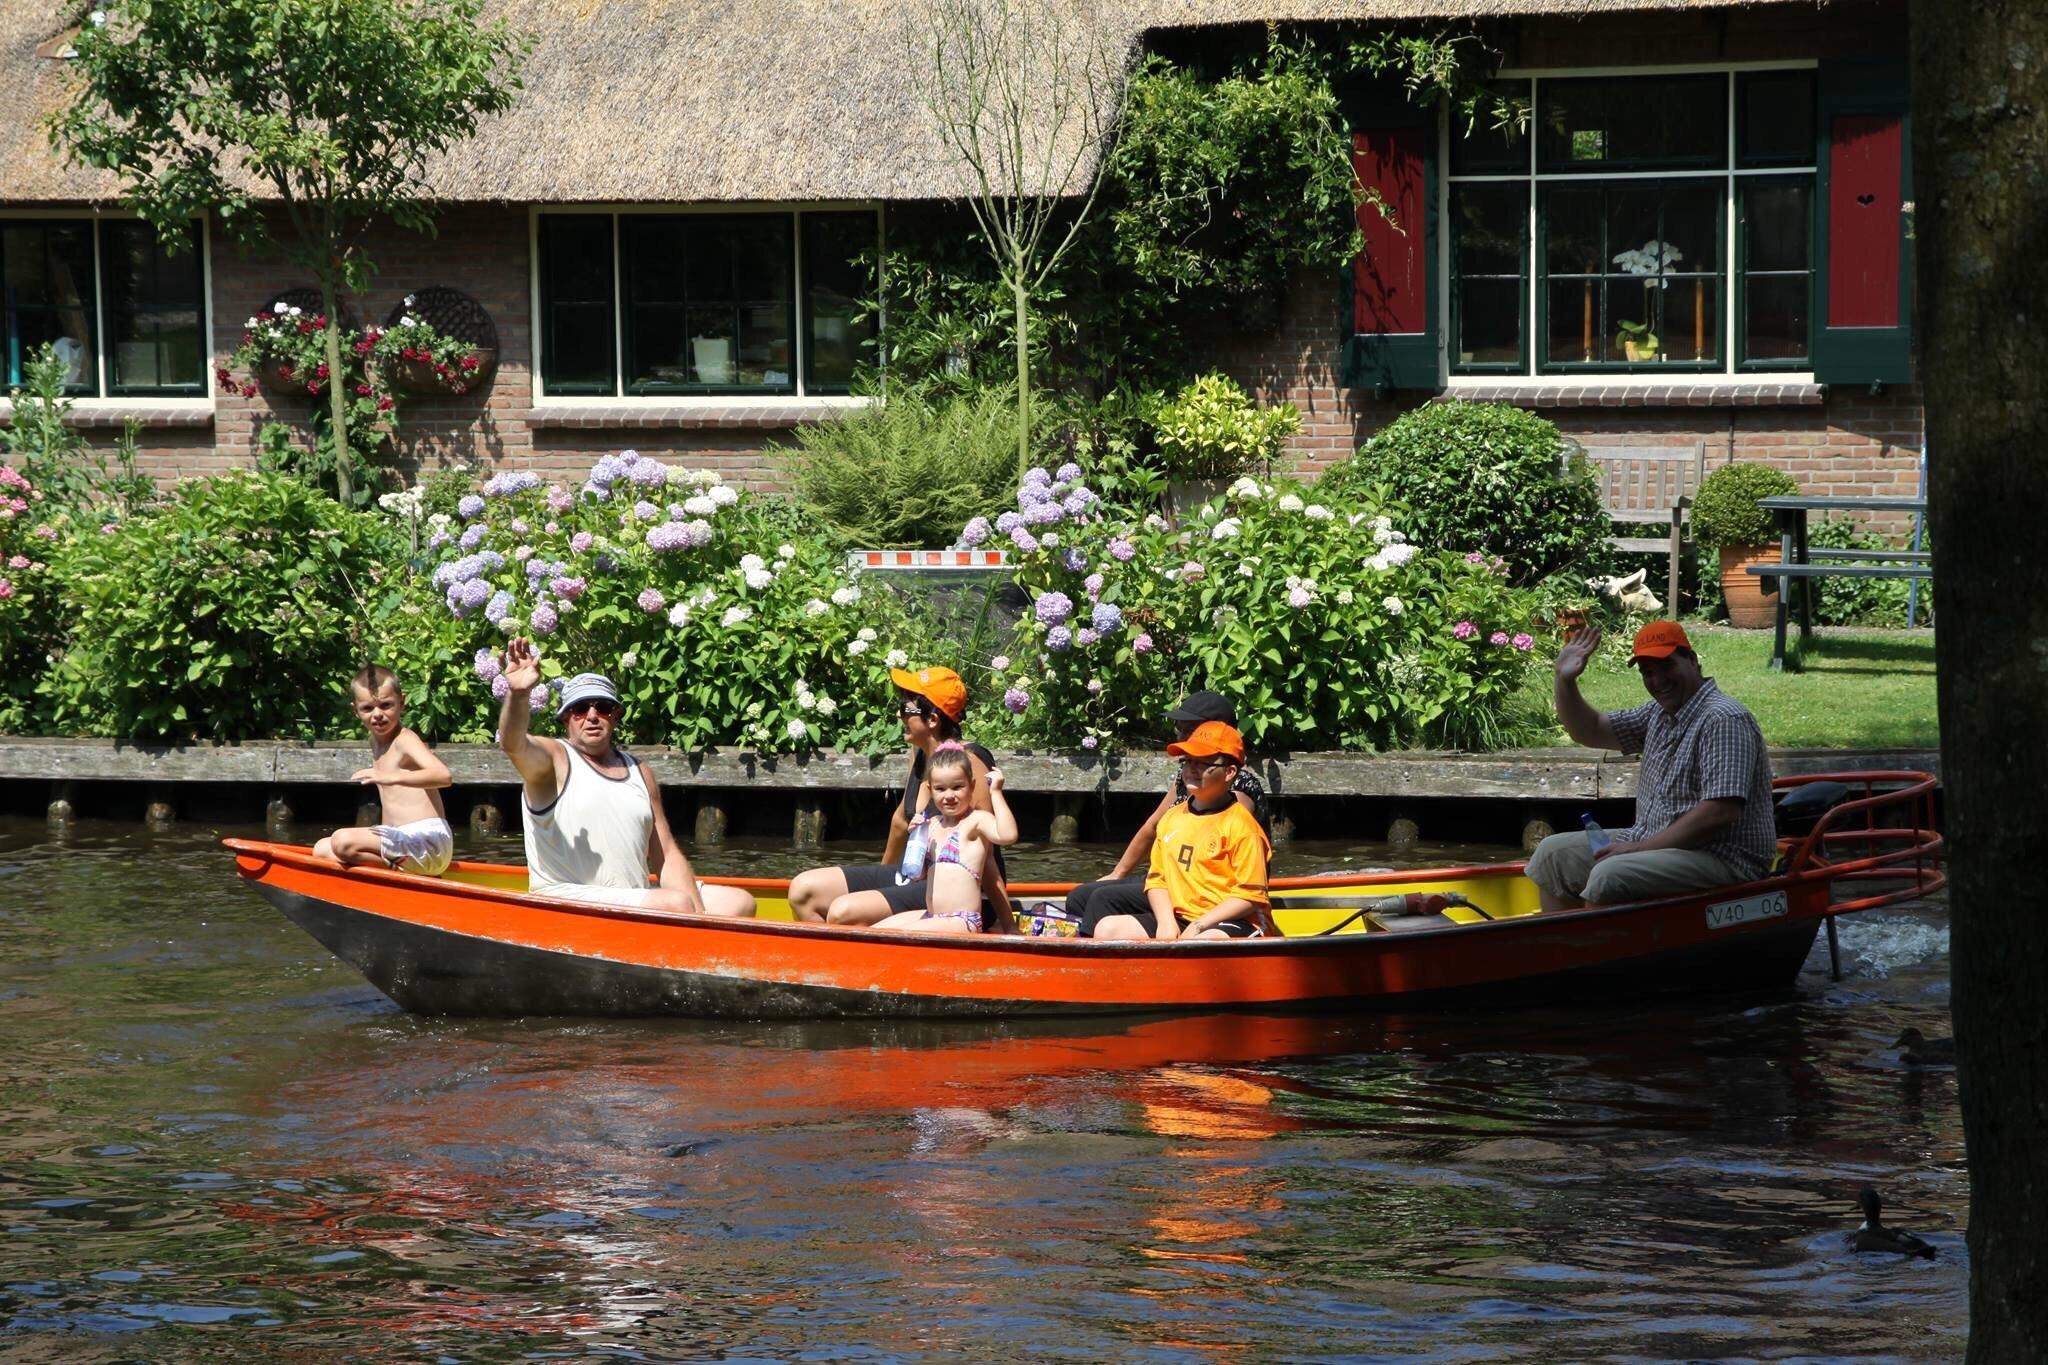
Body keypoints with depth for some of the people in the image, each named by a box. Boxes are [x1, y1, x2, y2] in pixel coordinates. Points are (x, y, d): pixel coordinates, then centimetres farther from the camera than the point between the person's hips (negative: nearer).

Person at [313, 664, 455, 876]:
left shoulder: (404, 740, -10)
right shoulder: (376, 742, 18)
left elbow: (443, 775, -29)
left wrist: (392, 777, -41)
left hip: (427, 839, -10)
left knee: (343, 841, -27)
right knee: (322, 849, 14)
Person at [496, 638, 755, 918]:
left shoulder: (639, 773, 19)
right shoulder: (553, 759, 3)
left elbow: (666, 857, 14)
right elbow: (513, 743, -22)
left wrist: (696, 917, -2)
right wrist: (518, 695, -43)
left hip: (638, 899, 7)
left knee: (738, 903, -6)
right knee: (677, 903, -28)